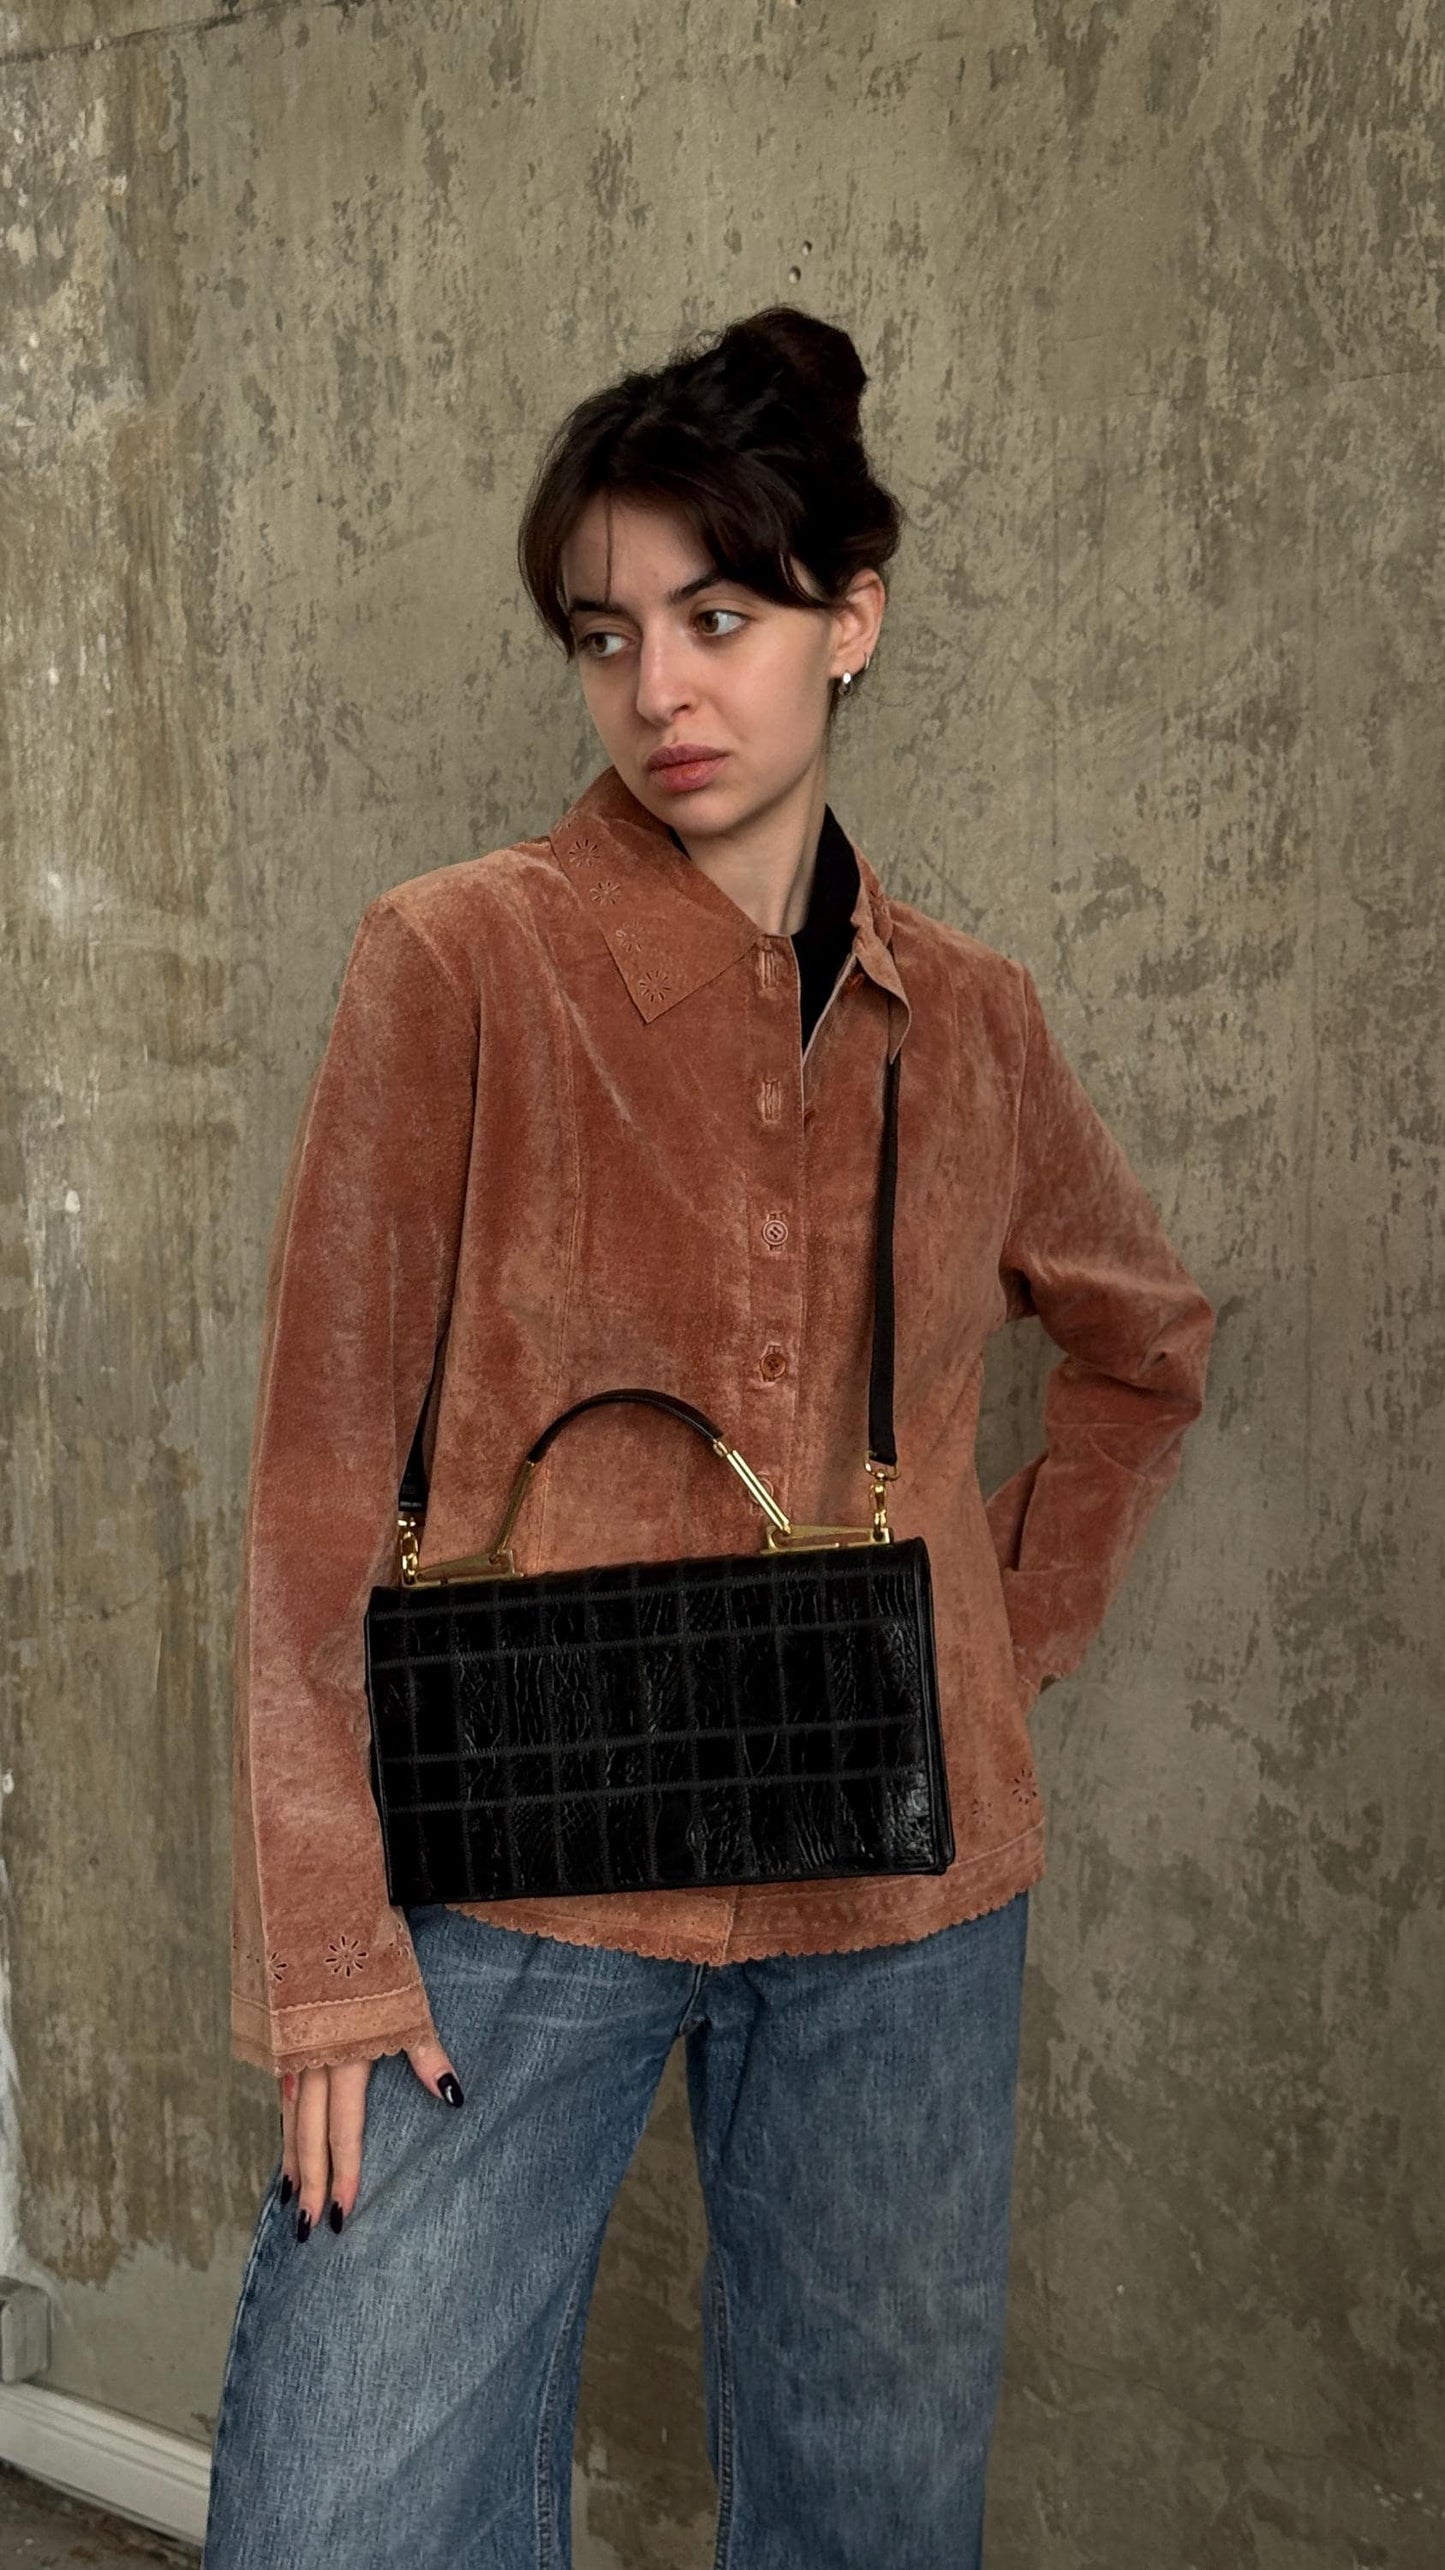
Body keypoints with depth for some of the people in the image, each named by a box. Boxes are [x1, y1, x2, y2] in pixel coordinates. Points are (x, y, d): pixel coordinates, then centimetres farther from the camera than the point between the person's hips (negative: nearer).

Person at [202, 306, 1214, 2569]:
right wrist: (329, 1941, -11)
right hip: (520, 1877, -3)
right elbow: (322, 1479, -7)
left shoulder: (971, 1022, 5)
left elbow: (1145, 1340, 22)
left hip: (903, 1896, 4)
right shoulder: (457, 962, -6)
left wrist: (1031, 1620, 9)